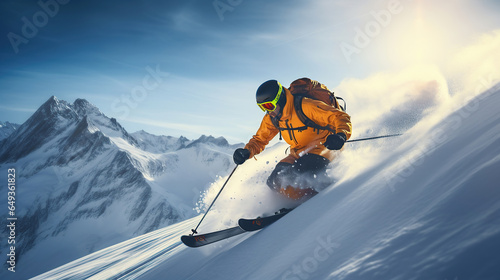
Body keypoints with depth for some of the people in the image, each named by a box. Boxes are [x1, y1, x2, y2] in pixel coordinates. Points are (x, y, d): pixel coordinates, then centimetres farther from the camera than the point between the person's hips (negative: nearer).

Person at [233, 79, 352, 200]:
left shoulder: (305, 107, -24)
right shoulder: (271, 118, -3)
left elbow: (340, 117, -23)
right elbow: (260, 139, 12)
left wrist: (341, 135, -45)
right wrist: (246, 152, -9)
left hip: (322, 147, -7)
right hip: (298, 154, 7)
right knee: (275, 181, -10)